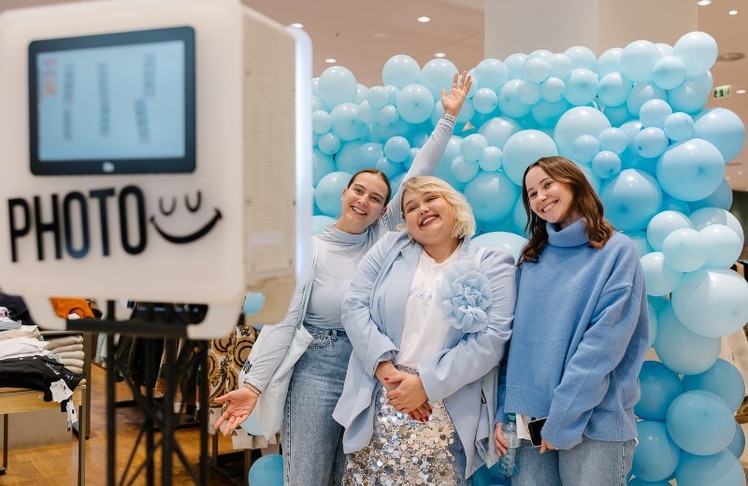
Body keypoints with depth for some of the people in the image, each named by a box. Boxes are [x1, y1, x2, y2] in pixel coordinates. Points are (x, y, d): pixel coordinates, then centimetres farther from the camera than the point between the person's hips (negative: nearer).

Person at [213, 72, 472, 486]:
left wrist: (449, 117, -1)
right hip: (319, 367, -3)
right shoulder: (310, 248, -5)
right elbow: (285, 319, -10)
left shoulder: (383, 234, 4)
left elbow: (418, 174, 1)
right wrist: (255, 385, -17)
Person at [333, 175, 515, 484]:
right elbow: (354, 306, 1)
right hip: (379, 402, 2)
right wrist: (386, 370, -12)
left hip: (447, 412, -2)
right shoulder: (390, 248, 8)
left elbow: (491, 338, -9)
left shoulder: (492, 265, 2)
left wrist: (427, 383, -15)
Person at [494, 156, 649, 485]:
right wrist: (501, 410, 1)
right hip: (529, 417, 4)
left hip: (594, 422, -4)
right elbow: (513, 335, 8)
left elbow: (604, 342, -13)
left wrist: (563, 419, -17)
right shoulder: (530, 257, 11)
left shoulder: (617, 251, -4)